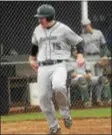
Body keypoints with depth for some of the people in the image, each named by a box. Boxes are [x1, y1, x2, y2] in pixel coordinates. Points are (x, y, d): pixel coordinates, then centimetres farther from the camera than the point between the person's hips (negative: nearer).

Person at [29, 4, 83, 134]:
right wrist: (32, 58, 37)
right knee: (43, 98, -1)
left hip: (59, 65, -5)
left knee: (58, 87, -34)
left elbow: (78, 41, 2)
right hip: (43, 67, 5)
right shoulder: (37, 30, 10)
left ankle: (65, 113, -7)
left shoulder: (63, 29, -4)